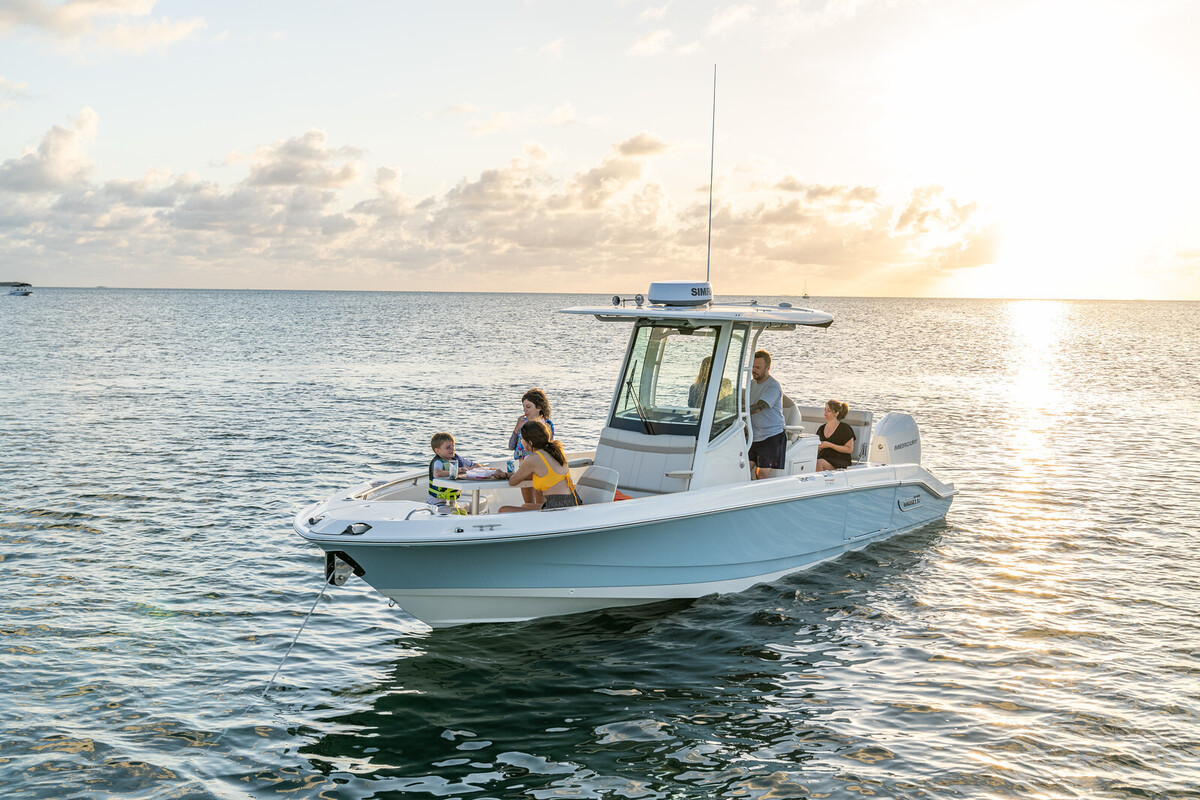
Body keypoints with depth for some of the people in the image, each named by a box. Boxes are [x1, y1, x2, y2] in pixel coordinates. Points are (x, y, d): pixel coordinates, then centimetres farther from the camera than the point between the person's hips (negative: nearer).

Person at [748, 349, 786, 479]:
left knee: (762, 473, -9)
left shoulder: (773, 387, -14)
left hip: (771, 437, -7)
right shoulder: (752, 384, 12)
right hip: (753, 436, 7)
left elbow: (757, 407, -27)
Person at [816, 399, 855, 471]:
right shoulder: (821, 429, 21)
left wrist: (830, 445, -11)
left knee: (819, 463, -35)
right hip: (823, 459, 5)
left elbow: (849, 449, -5)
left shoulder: (845, 428, 2)